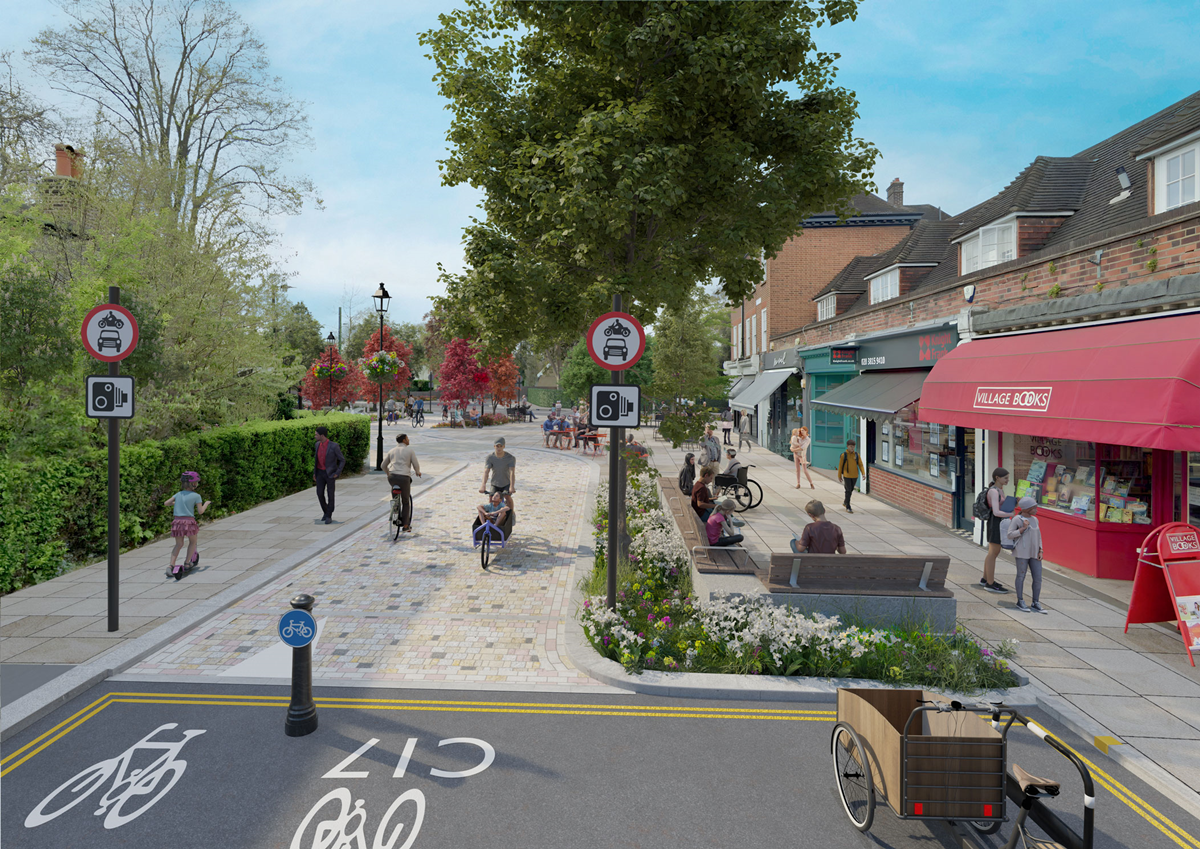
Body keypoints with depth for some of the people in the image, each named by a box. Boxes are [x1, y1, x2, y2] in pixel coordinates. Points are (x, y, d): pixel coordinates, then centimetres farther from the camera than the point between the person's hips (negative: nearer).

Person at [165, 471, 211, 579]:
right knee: (193, 542, 19)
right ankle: (187, 563, 16)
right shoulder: (196, 496, -3)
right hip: (189, 522, -4)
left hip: (177, 521, 4)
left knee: (178, 545, 17)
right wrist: (206, 503, 13)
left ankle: (171, 565, 6)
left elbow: (165, 503, 10)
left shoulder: (178, 494, 11)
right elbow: (200, 511, -4)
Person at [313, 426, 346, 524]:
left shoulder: (334, 446, -18)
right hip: (320, 473, 5)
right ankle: (326, 512, 22)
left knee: (330, 495, -3)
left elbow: (342, 460, -10)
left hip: (330, 474, -5)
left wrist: (337, 473, -15)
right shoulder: (317, 445, 2)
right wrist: (314, 473, 12)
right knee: (320, 494, 0)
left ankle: (329, 517, 10)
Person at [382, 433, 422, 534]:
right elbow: (416, 465, 3)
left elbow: (384, 466, 22)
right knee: (406, 502, 12)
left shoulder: (392, 451, 16)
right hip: (404, 478, -4)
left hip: (392, 477, 4)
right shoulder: (410, 450, 4)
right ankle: (406, 526, 11)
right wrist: (418, 472, 25)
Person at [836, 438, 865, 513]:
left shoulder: (856, 454, 1)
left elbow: (860, 465, 0)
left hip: (855, 476, 4)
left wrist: (863, 473, -12)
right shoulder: (843, 455, -8)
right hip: (847, 476, -4)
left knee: (851, 490, 18)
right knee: (848, 491, -7)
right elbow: (840, 466, -2)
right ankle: (848, 507, 0)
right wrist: (839, 476, 2)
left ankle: (845, 502, 40)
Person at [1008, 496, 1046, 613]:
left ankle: (1036, 603, 13)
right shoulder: (1017, 519, -6)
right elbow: (1010, 535, -8)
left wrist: (1040, 551, 6)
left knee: (1038, 578, 3)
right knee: (1021, 576, 3)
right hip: (1022, 552, -6)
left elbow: (1038, 536, 15)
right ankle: (1020, 601, 14)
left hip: (1034, 553, 6)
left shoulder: (1034, 519, 12)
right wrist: (1023, 528, -17)